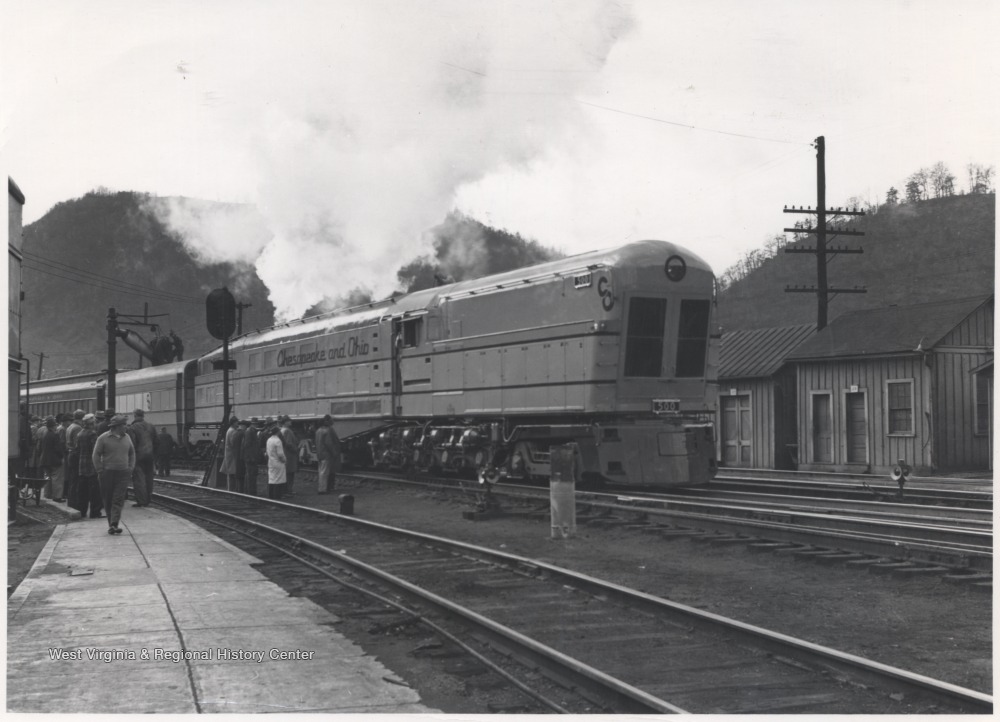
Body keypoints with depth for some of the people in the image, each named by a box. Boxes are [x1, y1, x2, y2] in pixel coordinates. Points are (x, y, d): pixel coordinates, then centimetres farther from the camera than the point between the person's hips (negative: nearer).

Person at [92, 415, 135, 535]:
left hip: (123, 474, 2)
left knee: (119, 500, -9)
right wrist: (100, 471, -8)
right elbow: (96, 455, -3)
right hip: (107, 473, -2)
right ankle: (111, 524, 16)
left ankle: (114, 524, -15)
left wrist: (130, 468, 8)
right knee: (108, 500, 4)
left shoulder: (127, 438, 11)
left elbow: (132, 454, 20)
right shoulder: (103, 438, -3)